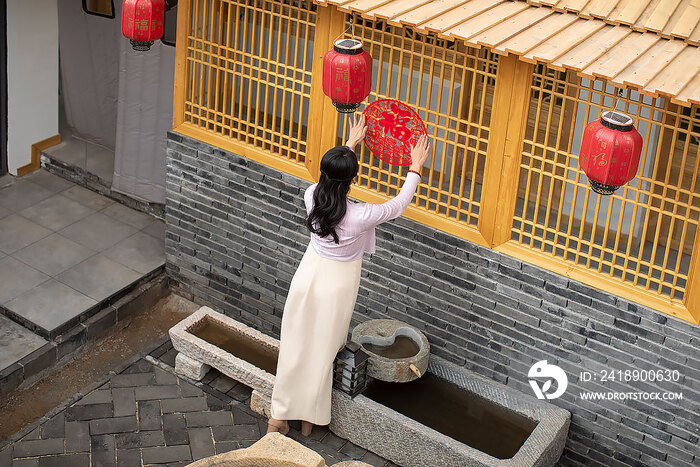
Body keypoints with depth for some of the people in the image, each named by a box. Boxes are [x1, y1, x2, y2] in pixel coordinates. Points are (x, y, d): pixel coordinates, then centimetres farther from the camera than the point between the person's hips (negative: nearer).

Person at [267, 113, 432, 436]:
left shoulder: (312, 196, -17)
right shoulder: (359, 216, -29)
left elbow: (330, 175, 8)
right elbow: (398, 205, -11)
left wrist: (350, 144, 16)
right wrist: (415, 167, 0)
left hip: (309, 274, 4)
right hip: (337, 285, -4)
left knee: (296, 345, 15)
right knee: (321, 351, 13)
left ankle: (278, 416, 24)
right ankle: (309, 418, 29)